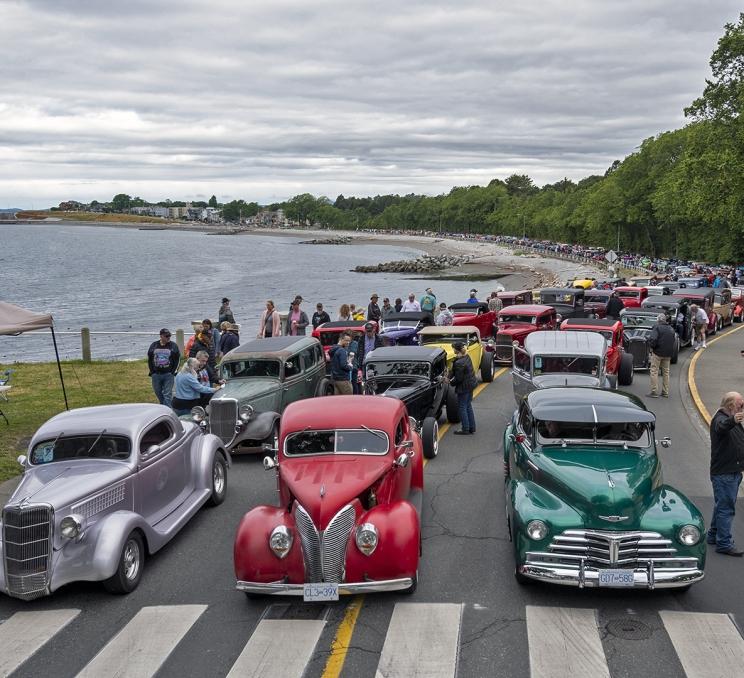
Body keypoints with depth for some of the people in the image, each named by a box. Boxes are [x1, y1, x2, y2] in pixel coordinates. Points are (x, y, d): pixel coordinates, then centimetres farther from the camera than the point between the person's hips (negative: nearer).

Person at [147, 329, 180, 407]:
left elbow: (177, 360, 3)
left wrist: (173, 372, -4)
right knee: (158, 393, 11)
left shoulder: (173, 346, 1)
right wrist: (152, 372, 6)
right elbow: (149, 360, 13)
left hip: (168, 374, -3)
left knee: (167, 395, -7)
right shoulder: (154, 345, 7)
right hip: (156, 374, 3)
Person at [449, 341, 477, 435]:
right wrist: (451, 378, 1)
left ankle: (465, 429, 11)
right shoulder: (467, 357, 2)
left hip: (464, 387, -9)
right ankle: (471, 428, 26)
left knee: (462, 407, 4)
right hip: (471, 384, 9)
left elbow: (458, 379, -21)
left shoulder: (459, 363, -27)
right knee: (468, 406, 19)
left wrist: (451, 382, -5)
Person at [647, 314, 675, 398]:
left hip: (658, 353, -6)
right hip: (668, 354, 6)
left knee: (654, 371, -1)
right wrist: (670, 351, 17)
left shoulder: (657, 327, -9)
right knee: (666, 372, 14)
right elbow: (674, 341, 16)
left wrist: (652, 346, -5)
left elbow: (652, 339, -22)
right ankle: (665, 392, 17)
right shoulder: (671, 329, 13)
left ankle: (654, 392, -6)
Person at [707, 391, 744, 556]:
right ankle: (724, 544, -5)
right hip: (723, 473, -10)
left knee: (722, 505, 19)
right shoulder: (720, 419, -18)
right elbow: (722, 426, -44)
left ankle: (713, 536, 30)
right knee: (726, 507, -8)